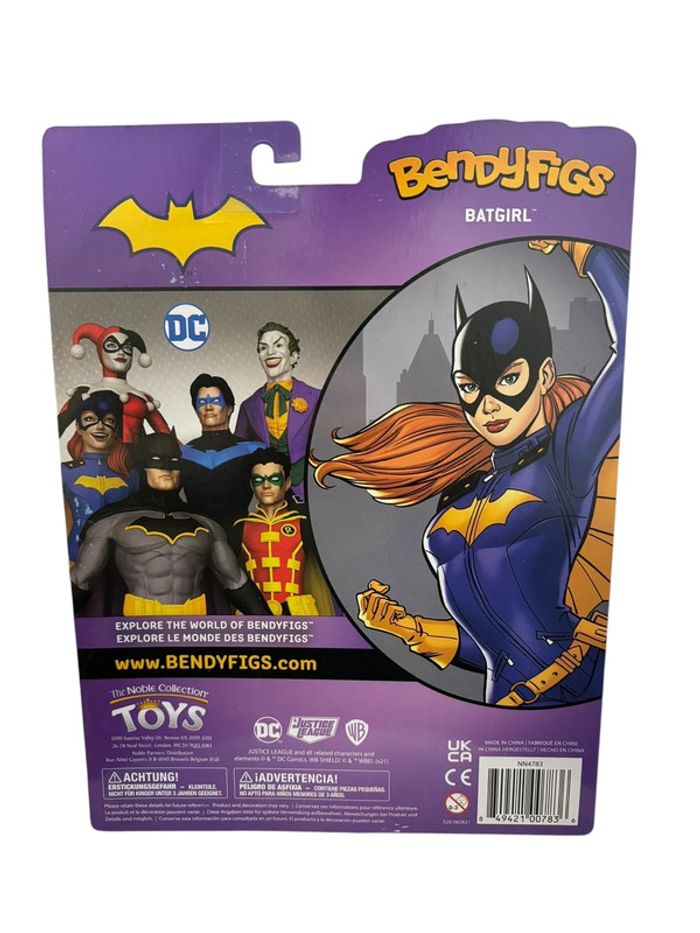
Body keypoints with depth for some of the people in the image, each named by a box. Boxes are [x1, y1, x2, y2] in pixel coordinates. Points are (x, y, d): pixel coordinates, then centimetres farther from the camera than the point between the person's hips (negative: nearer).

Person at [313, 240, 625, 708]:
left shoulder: (570, 455, -3)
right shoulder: (462, 495, 13)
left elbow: (633, 340, -17)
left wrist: (585, 250, -3)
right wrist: (406, 626, 3)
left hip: (582, 688, -4)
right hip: (509, 695, 4)